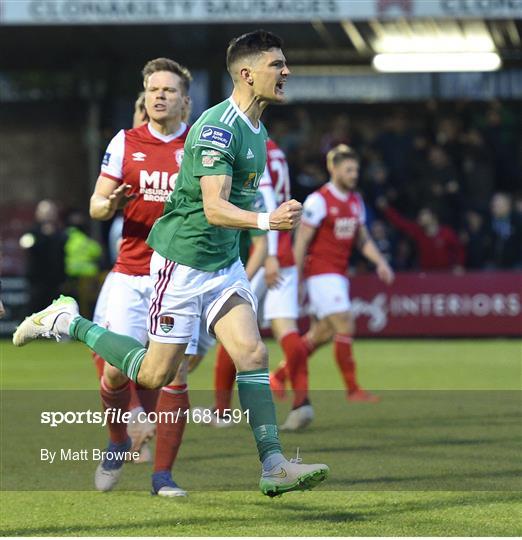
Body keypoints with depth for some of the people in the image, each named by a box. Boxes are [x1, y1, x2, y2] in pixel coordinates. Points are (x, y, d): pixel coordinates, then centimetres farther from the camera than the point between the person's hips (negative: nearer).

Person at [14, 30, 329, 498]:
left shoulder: (256, 130, 10)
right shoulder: (217, 128, -21)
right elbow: (214, 208, -30)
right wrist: (266, 221, -44)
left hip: (225, 262, 8)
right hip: (184, 260, -8)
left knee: (252, 353, -6)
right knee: (156, 373, -1)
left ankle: (273, 465, -10)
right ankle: (68, 323, 16)